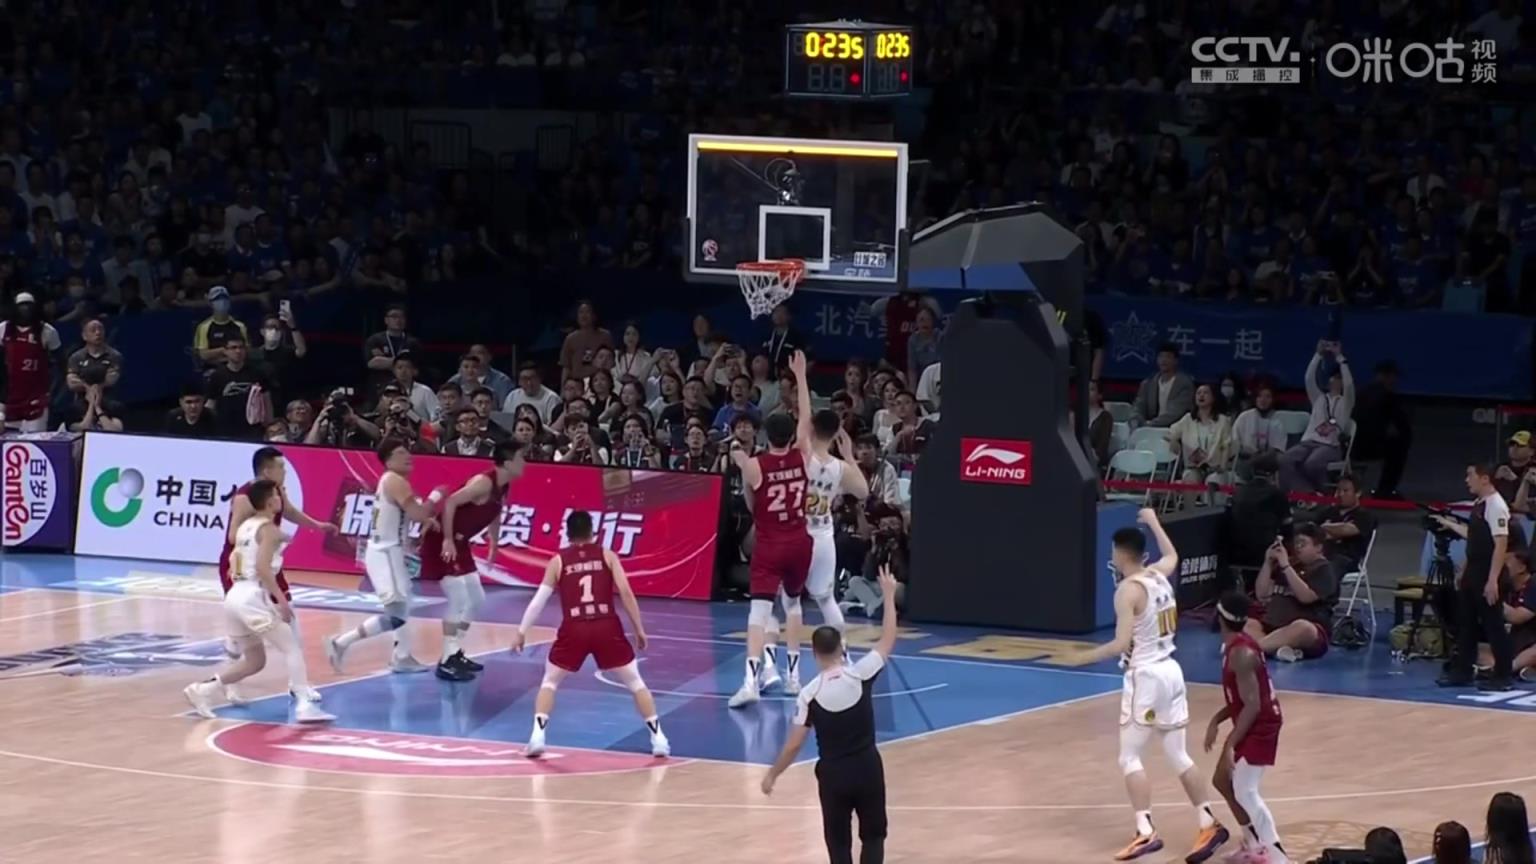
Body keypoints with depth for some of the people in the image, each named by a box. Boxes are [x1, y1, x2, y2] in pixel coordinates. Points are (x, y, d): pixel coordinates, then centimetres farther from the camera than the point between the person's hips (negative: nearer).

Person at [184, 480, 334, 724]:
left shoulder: (246, 526, 18)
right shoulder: (269, 529, -7)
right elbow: (263, 568, -19)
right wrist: (282, 600, -17)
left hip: (235, 597, 8)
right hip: (253, 598, -8)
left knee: (254, 660, 19)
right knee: (293, 649, -2)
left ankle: (202, 690, 13)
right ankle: (304, 705, -14)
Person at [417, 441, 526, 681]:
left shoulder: (502, 488, 6)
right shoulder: (484, 482, -23)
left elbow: (494, 515, 25)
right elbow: (451, 502, -29)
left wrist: (494, 545, 28)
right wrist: (447, 540, -29)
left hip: (459, 543, 10)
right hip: (443, 541, -10)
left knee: (476, 598, 16)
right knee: (459, 599, -14)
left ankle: (455, 653, 24)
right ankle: (446, 662, -11)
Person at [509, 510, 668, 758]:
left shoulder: (558, 561, 13)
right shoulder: (607, 556, 11)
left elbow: (539, 599, 10)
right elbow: (626, 593, 3)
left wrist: (521, 631, 18)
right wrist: (639, 629, 9)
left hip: (574, 629, 0)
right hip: (607, 628, 0)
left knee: (550, 682, 20)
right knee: (635, 682, 16)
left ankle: (537, 736, 4)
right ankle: (658, 738, 8)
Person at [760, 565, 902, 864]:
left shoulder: (809, 694, -10)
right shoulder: (860, 674, -11)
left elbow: (794, 745, -7)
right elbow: (888, 641, 3)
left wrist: (772, 774, 7)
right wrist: (889, 596, 12)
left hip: (833, 772, 0)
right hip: (867, 767, 0)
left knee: (838, 840, 12)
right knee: (873, 835, 13)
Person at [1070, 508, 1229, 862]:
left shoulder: (1128, 590, -15)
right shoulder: (1160, 575, 7)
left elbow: (1122, 645, -21)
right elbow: (1172, 555, 34)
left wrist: (1085, 657, -10)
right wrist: (1153, 522, 44)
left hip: (1145, 676, -8)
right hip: (1170, 671, 8)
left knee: (1130, 757, -2)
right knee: (1178, 755, 13)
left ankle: (1146, 832, -11)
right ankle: (1209, 825, 11)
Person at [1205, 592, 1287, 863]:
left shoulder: (1241, 653, -24)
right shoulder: (1236, 646, 8)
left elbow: (1252, 705, -27)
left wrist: (1230, 744, -28)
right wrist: (1216, 720, 10)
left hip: (1258, 726, -11)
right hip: (1253, 725, 11)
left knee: (1244, 791, -14)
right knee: (1223, 780, 19)